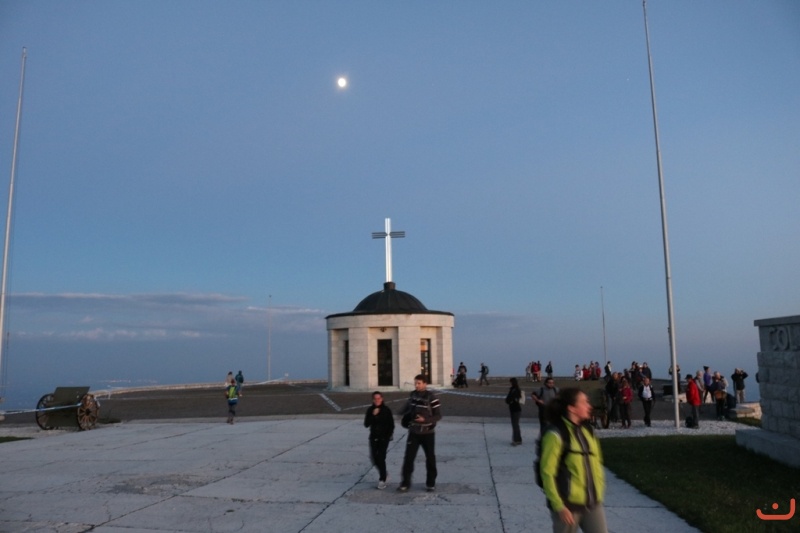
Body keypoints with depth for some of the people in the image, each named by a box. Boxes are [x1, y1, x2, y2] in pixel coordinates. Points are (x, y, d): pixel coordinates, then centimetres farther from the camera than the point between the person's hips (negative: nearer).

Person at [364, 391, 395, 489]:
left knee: (381, 458, -10)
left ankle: (382, 479, 1)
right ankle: (383, 475, 31)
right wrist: (373, 415, -19)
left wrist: (388, 435, -10)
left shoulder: (386, 410, -7)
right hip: (373, 437, 4)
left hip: (384, 437, -4)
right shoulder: (370, 410, -1)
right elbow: (366, 424, -7)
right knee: (374, 457, 7)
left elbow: (391, 425, -1)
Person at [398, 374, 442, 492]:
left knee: (430, 458, 9)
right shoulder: (413, 395, 1)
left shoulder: (431, 397, -15)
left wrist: (425, 419, -25)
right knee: (408, 457, -2)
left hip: (427, 433, -3)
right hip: (413, 432, 3)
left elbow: (438, 415, -14)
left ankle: (431, 483, 25)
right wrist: (405, 414, 12)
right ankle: (405, 482, 7)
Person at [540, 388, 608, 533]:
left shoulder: (587, 430, 6)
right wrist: (559, 506, -16)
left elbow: (597, 463, 16)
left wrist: (599, 493, 12)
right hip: (568, 505, -6)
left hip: (592, 503, 6)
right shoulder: (556, 434, -16)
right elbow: (547, 473, -16)